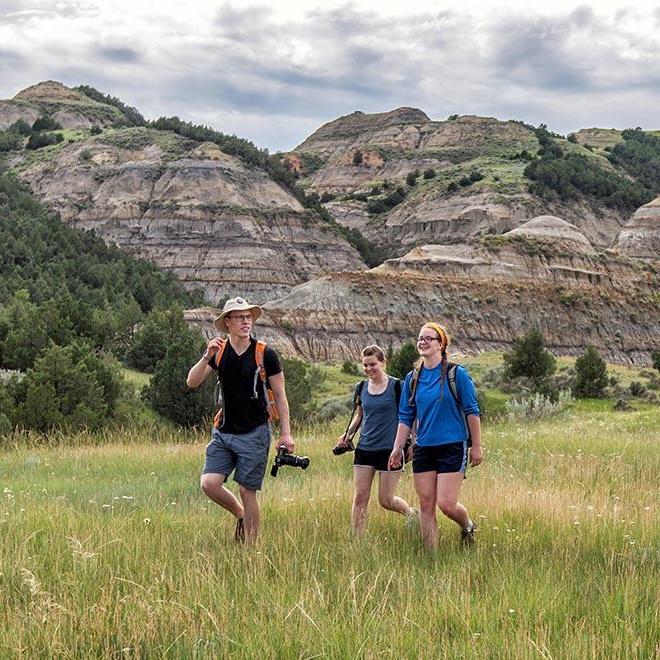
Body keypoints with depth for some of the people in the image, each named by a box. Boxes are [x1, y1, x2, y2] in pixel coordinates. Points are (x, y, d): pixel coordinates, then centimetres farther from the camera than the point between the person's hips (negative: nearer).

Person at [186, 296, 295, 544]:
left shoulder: (265, 354, -5)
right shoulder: (218, 352, 4)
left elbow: (280, 395, -1)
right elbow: (192, 382, -4)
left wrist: (285, 433, -6)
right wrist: (206, 357, -21)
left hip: (254, 433, -3)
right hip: (223, 431, 4)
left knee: (247, 491, -2)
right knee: (209, 483, -9)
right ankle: (240, 514, 19)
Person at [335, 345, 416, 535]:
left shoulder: (396, 387, -6)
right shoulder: (361, 388, 8)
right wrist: (347, 435, 7)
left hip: (390, 450, -4)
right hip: (364, 449, 4)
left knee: (386, 500, 1)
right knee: (360, 498, -1)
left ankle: (412, 513, 30)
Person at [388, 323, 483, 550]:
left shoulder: (457, 374, -6)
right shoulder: (412, 378, 8)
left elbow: (471, 411, -3)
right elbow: (406, 417, 12)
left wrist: (477, 446, -3)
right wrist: (397, 448, 5)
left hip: (452, 447, -5)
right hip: (423, 449, 5)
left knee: (446, 504, -10)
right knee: (426, 507, 3)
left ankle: (467, 526, 22)